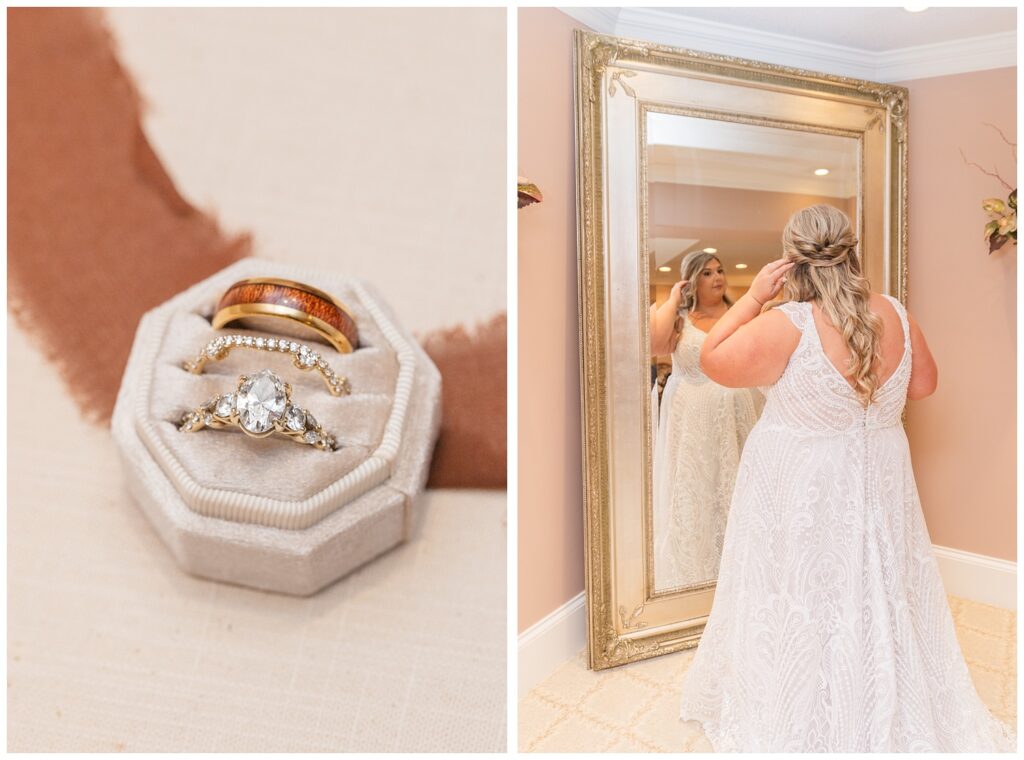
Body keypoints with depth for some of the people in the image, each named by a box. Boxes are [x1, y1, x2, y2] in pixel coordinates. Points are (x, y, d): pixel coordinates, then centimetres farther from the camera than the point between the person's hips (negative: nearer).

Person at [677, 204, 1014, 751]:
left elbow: (714, 363, -13)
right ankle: (889, 719, 44)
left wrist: (753, 297, -11)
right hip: (879, 482, 6)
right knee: (879, 596, 22)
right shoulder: (895, 314, -5)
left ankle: (804, 726, 31)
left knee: (803, 602, 11)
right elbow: (923, 384, 9)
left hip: (801, 487, -5)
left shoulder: (789, 324, -23)